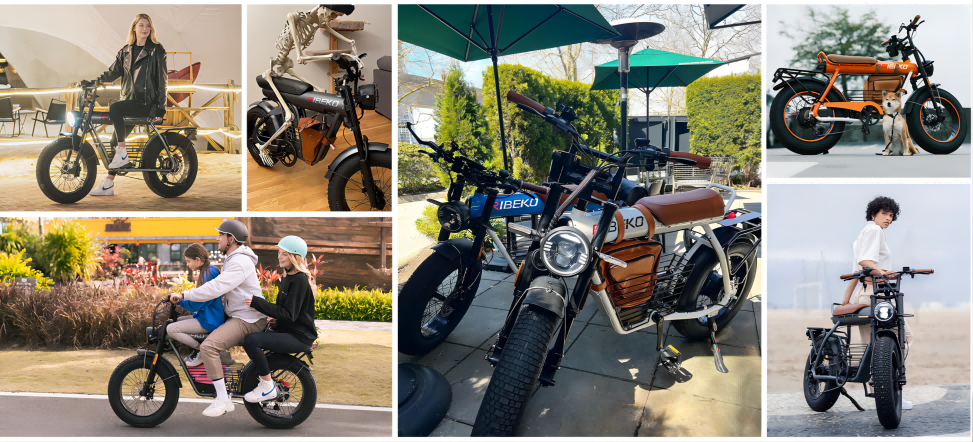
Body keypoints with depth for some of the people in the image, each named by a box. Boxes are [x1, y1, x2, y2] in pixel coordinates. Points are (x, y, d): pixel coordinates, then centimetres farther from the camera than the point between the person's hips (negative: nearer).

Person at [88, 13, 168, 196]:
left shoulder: (156, 51, -2)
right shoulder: (126, 51, 14)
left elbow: (162, 80, -6)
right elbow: (113, 72, 15)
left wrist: (160, 108, -12)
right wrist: (94, 81, -3)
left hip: (147, 103, -6)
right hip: (130, 101, 6)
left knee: (114, 108, -30)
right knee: (115, 140, 4)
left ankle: (123, 154, -19)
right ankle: (107, 185, 10)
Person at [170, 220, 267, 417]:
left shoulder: (240, 263, -19)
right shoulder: (232, 259, 16)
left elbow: (215, 289, -28)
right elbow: (218, 285, 29)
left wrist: (184, 295, -23)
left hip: (248, 320, -11)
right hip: (237, 314, 11)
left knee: (208, 346, -26)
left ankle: (223, 399, -18)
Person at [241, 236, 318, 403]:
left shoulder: (300, 280, -16)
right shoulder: (288, 277, 15)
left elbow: (289, 314, -23)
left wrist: (257, 303, -23)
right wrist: (276, 321, 4)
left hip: (299, 337, -11)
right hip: (288, 330, 11)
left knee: (251, 340, -24)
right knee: (249, 332, 19)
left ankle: (267, 387, -11)